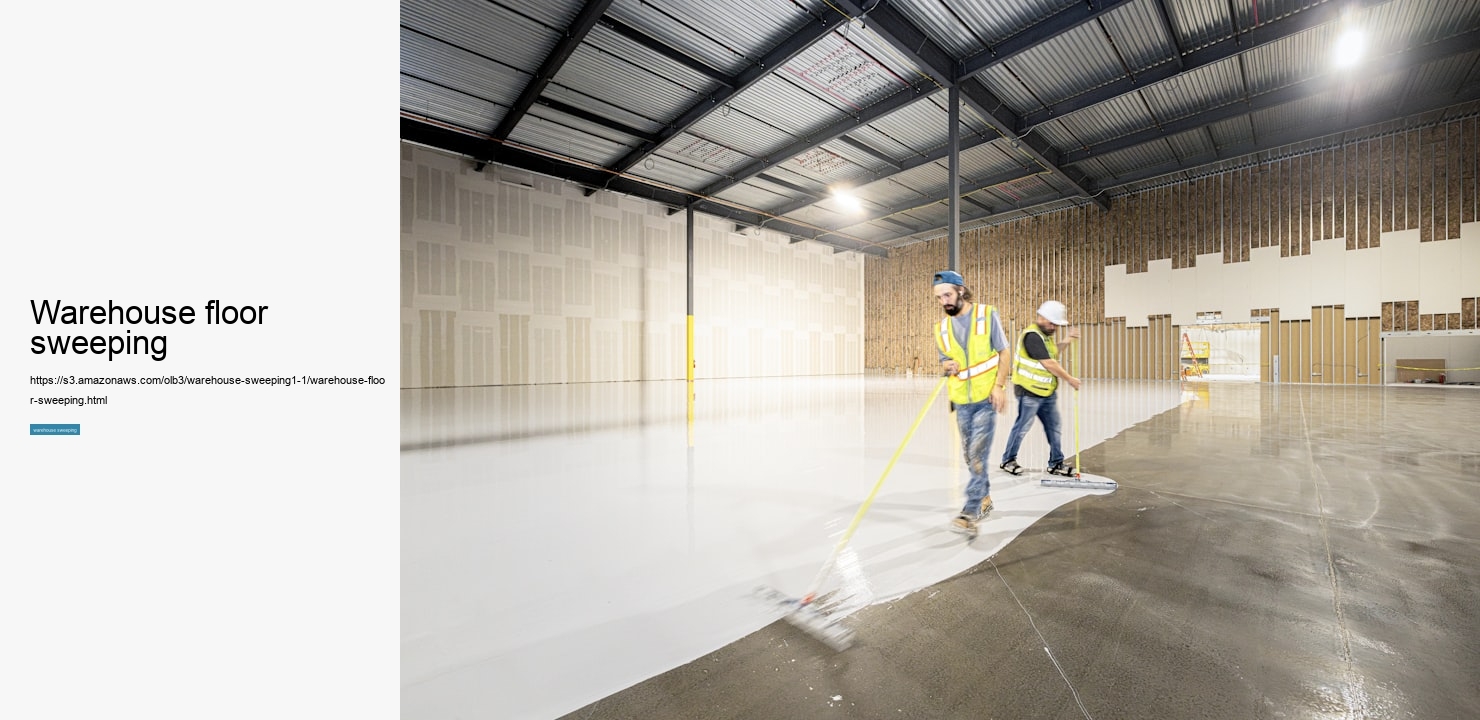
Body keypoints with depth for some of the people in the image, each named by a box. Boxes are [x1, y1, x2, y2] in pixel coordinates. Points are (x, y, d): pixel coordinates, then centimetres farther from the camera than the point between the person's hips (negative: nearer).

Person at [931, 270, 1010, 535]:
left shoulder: (987, 315, -6)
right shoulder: (941, 328, 4)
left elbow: (1003, 353, -4)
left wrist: (999, 386, -13)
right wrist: (947, 366, -13)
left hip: (987, 398, -4)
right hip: (961, 401, 4)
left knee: (978, 454, -10)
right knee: (970, 455, 12)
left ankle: (970, 513, -8)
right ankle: (984, 498, 32)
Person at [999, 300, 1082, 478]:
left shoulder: (1046, 334, 13)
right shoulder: (1032, 336, -19)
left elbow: (1052, 355, 20)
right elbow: (1048, 364, -21)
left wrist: (1065, 342, 8)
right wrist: (1070, 379, -13)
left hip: (1048, 392, 9)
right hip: (1029, 392, -9)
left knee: (1054, 427, 12)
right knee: (1022, 427, 1)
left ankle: (1056, 463, 23)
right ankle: (1008, 460, 16)